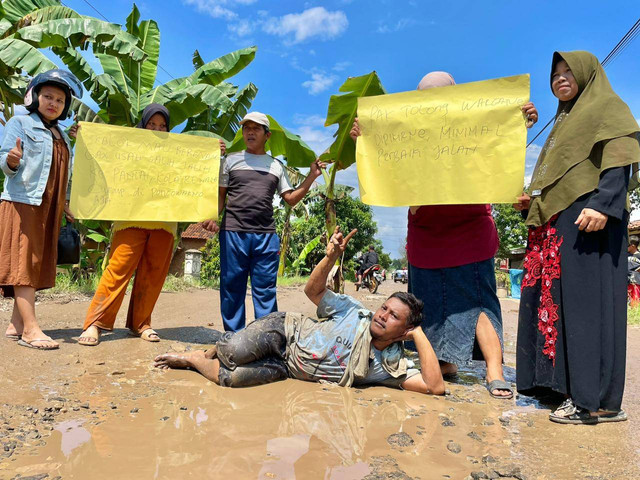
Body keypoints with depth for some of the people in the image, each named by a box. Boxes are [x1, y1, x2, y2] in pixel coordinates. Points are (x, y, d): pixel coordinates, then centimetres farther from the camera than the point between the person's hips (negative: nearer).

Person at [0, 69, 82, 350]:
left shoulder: (62, 136, 19)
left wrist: (65, 205, 14)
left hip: (50, 209, 7)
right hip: (23, 202, -6)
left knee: (39, 264, 3)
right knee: (24, 262, -10)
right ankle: (30, 329, -13)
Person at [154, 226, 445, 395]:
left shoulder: (391, 366, -7)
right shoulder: (356, 314, -7)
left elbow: (436, 387, -16)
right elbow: (313, 290, -2)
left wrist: (419, 334, -21)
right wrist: (331, 258, -20)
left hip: (287, 368, 1)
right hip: (285, 330, 0)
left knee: (231, 378, -22)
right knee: (233, 354, -28)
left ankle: (193, 360, 10)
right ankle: (215, 350, 11)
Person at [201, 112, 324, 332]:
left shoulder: (276, 166, 17)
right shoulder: (231, 160, 13)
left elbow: (291, 199, 13)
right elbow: (220, 195, 11)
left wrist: (312, 176, 6)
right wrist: (212, 217, -6)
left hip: (266, 235, 1)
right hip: (233, 233, -1)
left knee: (265, 290, 1)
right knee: (232, 288, 3)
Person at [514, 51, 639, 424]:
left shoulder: (608, 108, 4)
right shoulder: (565, 120, 29)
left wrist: (602, 205, -24)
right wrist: (533, 201, 12)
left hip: (587, 219, -9)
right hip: (554, 222, 9)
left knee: (586, 301, -12)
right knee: (553, 299, 5)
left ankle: (599, 400, -8)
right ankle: (562, 381, 12)